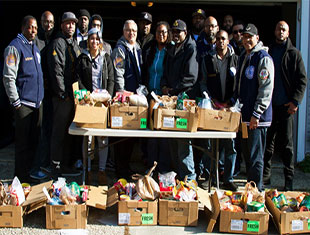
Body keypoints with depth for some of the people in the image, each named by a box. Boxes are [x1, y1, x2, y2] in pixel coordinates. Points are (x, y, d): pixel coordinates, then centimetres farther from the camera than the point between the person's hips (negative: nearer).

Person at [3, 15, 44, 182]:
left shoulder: (34, 46, 16)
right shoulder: (15, 47, -10)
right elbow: (9, 77, -14)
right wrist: (15, 101, -16)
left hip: (37, 101, 8)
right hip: (24, 102, -8)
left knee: (34, 139, 13)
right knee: (23, 141, 0)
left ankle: (30, 171, 25)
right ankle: (21, 176, 10)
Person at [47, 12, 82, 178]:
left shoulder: (75, 44, 18)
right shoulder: (58, 43, -8)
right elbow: (56, 71, -16)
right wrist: (63, 94, -18)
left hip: (74, 95, 9)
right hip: (62, 97, -8)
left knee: (69, 132, 13)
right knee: (59, 132, -3)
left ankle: (66, 165, 23)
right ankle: (56, 168, 5)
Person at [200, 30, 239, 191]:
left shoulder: (235, 59, 9)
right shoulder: (208, 59, 10)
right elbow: (203, 83, 10)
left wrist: (231, 101, -4)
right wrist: (212, 100, -3)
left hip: (230, 107, 0)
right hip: (212, 106, 0)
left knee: (230, 144, 0)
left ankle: (228, 179, 8)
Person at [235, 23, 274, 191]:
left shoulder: (264, 58, -10)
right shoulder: (243, 58, 17)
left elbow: (266, 89, -15)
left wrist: (256, 114, -18)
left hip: (257, 117, -8)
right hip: (244, 114, 8)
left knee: (255, 158, -5)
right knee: (247, 155, 14)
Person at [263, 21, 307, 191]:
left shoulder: (294, 53, 3)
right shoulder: (268, 51, 13)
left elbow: (302, 80, -1)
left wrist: (295, 101, -11)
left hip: (286, 106, -3)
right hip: (268, 104, 3)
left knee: (286, 143, 1)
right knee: (268, 140, 7)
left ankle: (289, 179, 9)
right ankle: (265, 175, 17)